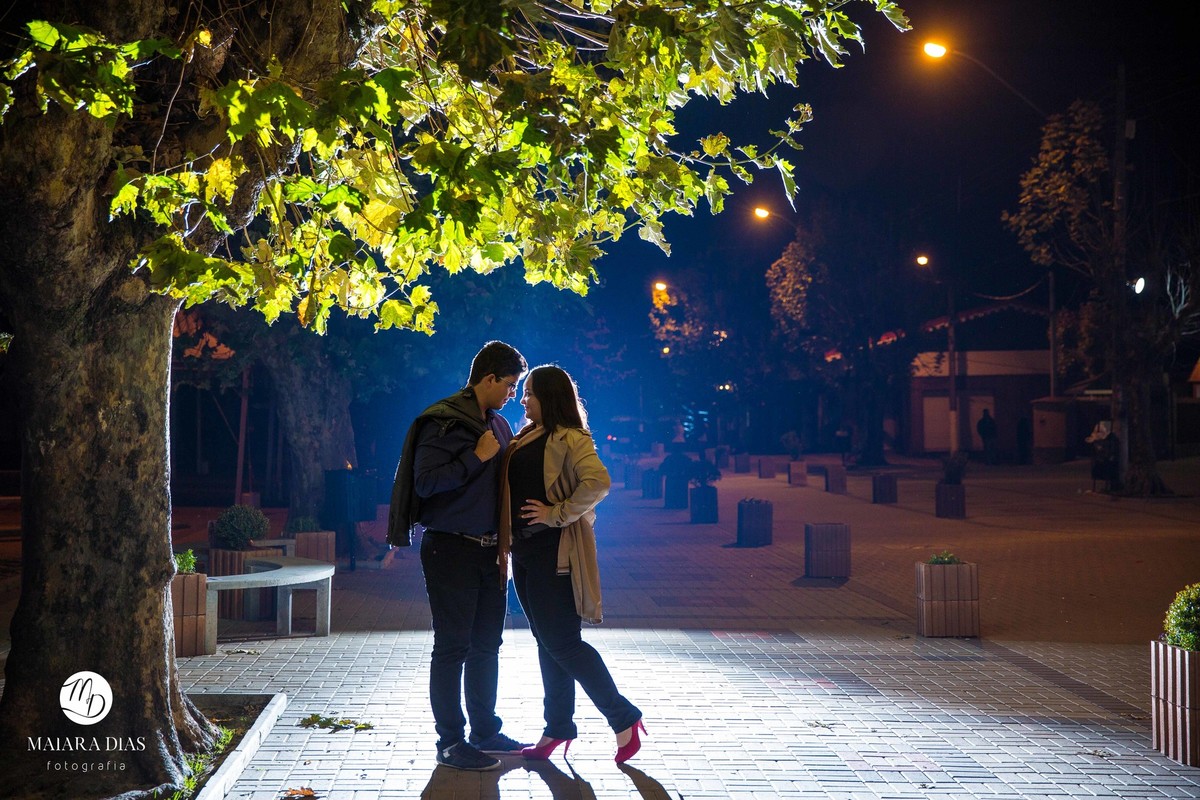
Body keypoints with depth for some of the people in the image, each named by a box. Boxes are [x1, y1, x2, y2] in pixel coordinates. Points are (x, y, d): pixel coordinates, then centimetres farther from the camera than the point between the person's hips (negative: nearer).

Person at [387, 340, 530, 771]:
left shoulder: (498, 425, 15)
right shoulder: (443, 422, -11)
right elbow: (425, 481, -20)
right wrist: (477, 457, -19)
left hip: (489, 549, 8)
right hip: (451, 549, -8)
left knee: (486, 646, 14)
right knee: (452, 647, -2)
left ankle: (486, 732, 25)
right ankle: (451, 742, 5)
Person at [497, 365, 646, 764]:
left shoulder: (570, 438, -12)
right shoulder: (525, 438, 14)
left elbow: (598, 481, -28)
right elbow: (512, 487, 23)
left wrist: (558, 514, -21)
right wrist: (508, 537, 9)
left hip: (554, 552, -8)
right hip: (525, 551, 8)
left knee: (560, 641, -7)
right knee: (547, 641, 13)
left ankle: (624, 718, 3)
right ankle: (558, 728, 23)